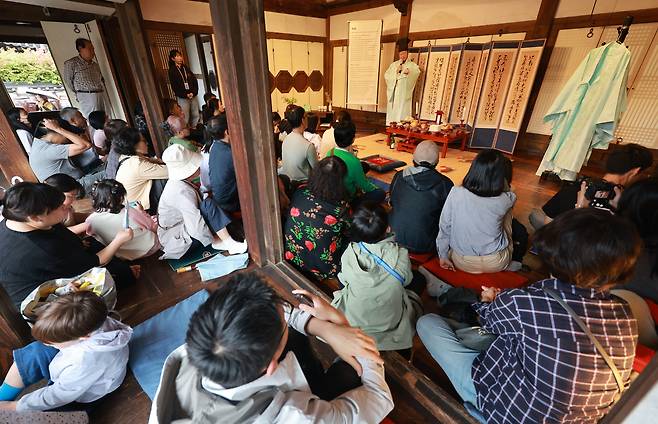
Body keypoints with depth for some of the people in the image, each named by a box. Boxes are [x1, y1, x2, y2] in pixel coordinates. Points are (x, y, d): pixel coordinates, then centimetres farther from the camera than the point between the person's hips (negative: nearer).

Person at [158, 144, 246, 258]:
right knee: (208, 205, -25)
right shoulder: (183, 192, -28)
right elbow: (195, 227, -32)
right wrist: (215, 240, -20)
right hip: (174, 239, -10)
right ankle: (230, 244, -19)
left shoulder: (176, 182, 2)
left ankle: (219, 241, -9)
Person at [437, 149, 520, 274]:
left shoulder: (455, 193, -19)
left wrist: (443, 255, 1)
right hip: (496, 264, 0)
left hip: (461, 262, 1)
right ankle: (507, 263, 32)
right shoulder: (504, 201, -17)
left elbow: (444, 227, -11)